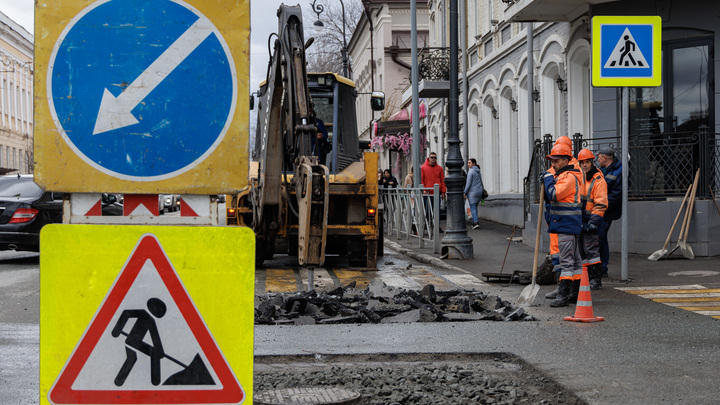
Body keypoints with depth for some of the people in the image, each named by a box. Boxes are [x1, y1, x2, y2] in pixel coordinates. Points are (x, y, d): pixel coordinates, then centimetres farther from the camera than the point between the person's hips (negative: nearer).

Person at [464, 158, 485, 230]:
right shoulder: (479, 172, 13)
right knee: (475, 207, 17)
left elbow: (468, 183, -14)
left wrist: (465, 192, -10)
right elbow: (481, 183, 17)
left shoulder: (471, 172, -11)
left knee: (473, 208, -6)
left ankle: (476, 222, -18)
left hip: (472, 192, -8)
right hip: (479, 191, 8)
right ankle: (474, 222, 17)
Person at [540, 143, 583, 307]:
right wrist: (546, 181, 10)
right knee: (575, 258, 15)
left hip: (567, 223, -11)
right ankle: (576, 292, 22)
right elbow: (551, 197, 24)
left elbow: (554, 195, -23)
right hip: (569, 223, 11)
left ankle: (563, 295, -12)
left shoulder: (569, 177, -15)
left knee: (566, 260, -11)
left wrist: (548, 179, -11)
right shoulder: (561, 175, 19)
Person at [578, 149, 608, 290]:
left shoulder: (598, 180, -8)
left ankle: (596, 280, -5)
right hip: (579, 221, 8)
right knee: (582, 251, 10)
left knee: (591, 250, -9)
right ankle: (588, 278, 18)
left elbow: (601, 204, -13)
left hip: (591, 221, -8)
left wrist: (593, 221, -20)